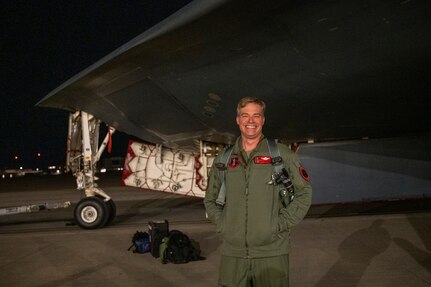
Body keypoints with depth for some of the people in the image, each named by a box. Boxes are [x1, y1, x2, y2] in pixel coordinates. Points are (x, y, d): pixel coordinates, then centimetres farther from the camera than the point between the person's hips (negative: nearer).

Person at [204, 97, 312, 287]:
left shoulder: (282, 154, 2)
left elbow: (304, 193, 3)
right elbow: (210, 200, 19)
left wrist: (280, 224, -5)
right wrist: (221, 224, 4)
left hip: (271, 253, -2)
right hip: (232, 252, 3)